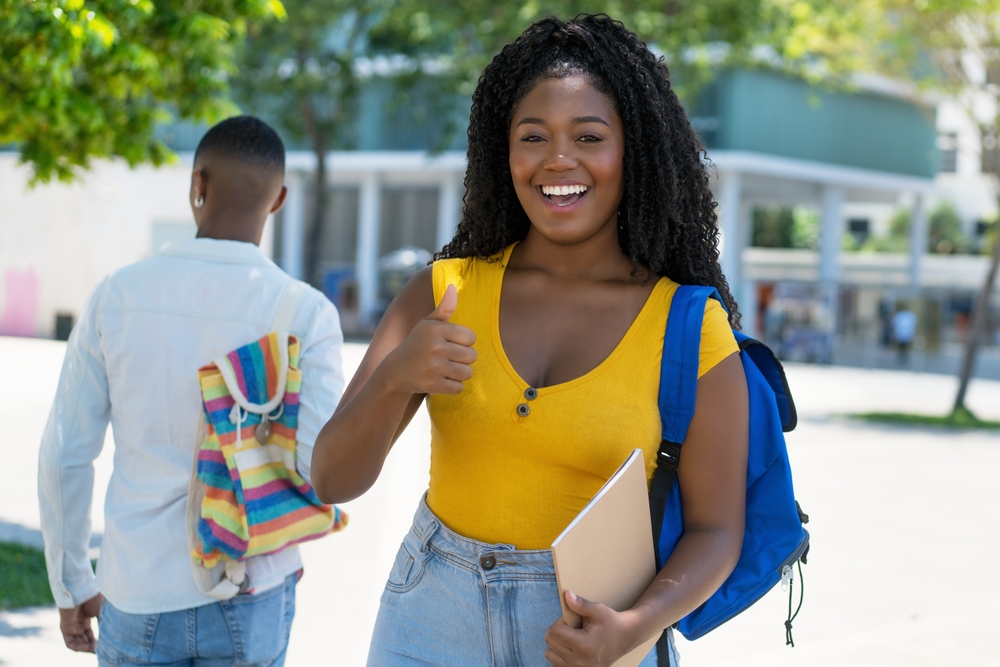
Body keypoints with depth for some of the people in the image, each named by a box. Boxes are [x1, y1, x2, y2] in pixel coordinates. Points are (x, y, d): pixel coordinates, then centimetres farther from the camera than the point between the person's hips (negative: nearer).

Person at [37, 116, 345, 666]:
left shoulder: (116, 296, -5)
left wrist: (71, 588, 11)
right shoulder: (306, 316, -11)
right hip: (251, 599, -1)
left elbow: (64, 456, -2)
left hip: (138, 599, 1)